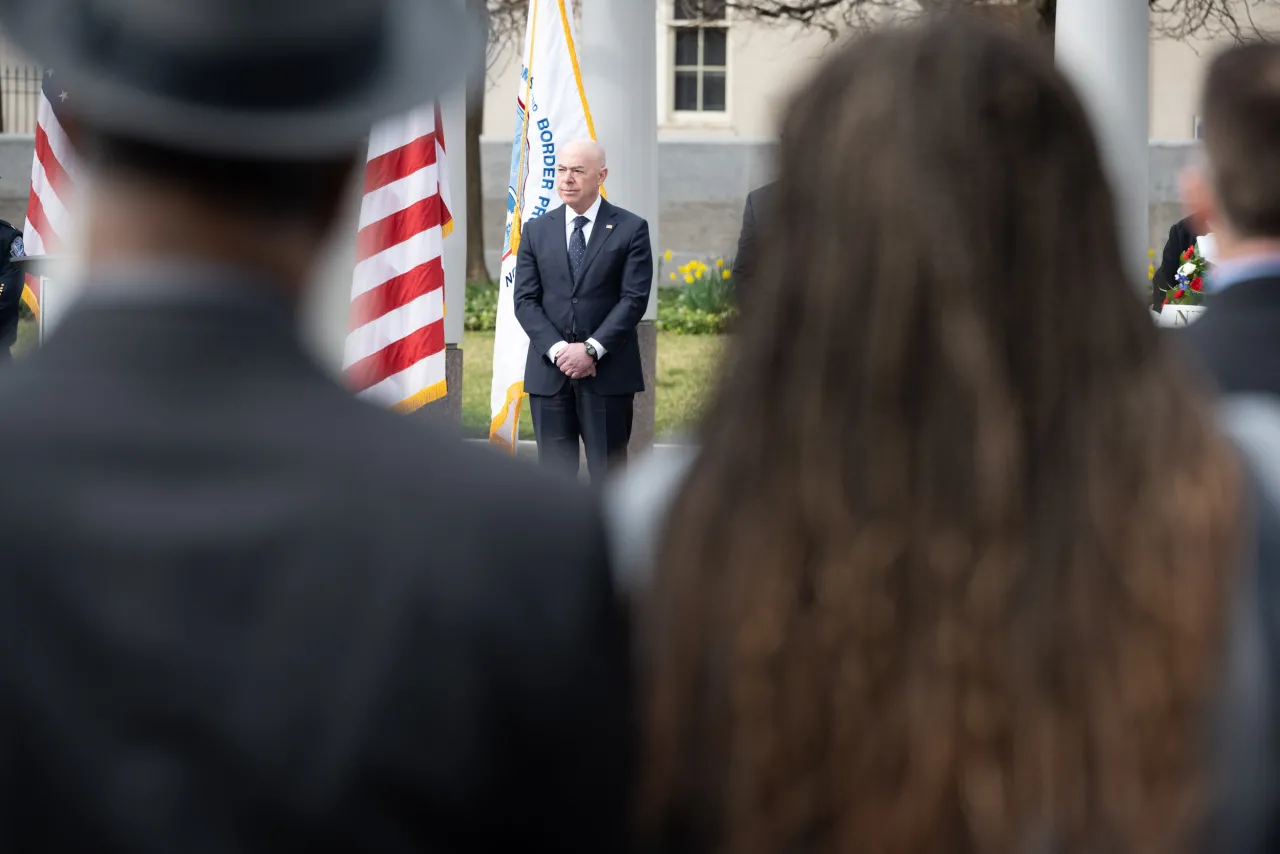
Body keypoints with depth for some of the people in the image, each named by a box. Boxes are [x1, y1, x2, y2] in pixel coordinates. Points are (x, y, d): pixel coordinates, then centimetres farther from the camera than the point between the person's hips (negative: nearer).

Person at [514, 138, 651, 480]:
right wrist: (558, 350, -11)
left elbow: (634, 298, -6)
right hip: (549, 371, 3)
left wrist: (591, 349, -15)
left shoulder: (631, 229, 1)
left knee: (608, 474, 0)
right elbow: (525, 299, 4)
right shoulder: (536, 231, 10)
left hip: (608, 372, -3)